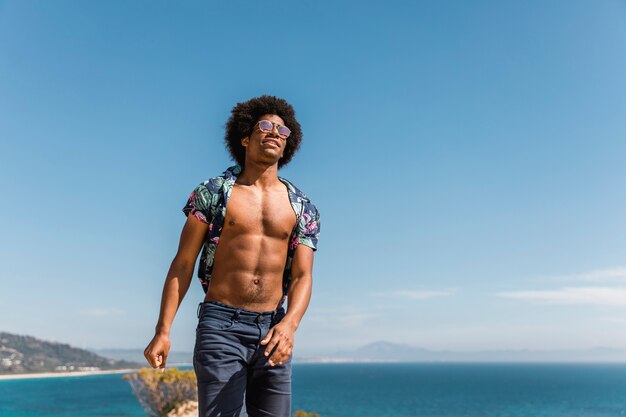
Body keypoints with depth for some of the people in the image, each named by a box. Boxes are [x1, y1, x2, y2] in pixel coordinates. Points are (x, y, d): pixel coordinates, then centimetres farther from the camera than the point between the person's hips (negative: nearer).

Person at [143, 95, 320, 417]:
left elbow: (302, 277, 1)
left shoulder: (303, 208, 8)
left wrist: (289, 324, -19)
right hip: (221, 325, -3)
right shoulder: (213, 193, 2)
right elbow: (182, 265, 1)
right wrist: (163, 331, -6)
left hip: (272, 331, 3)